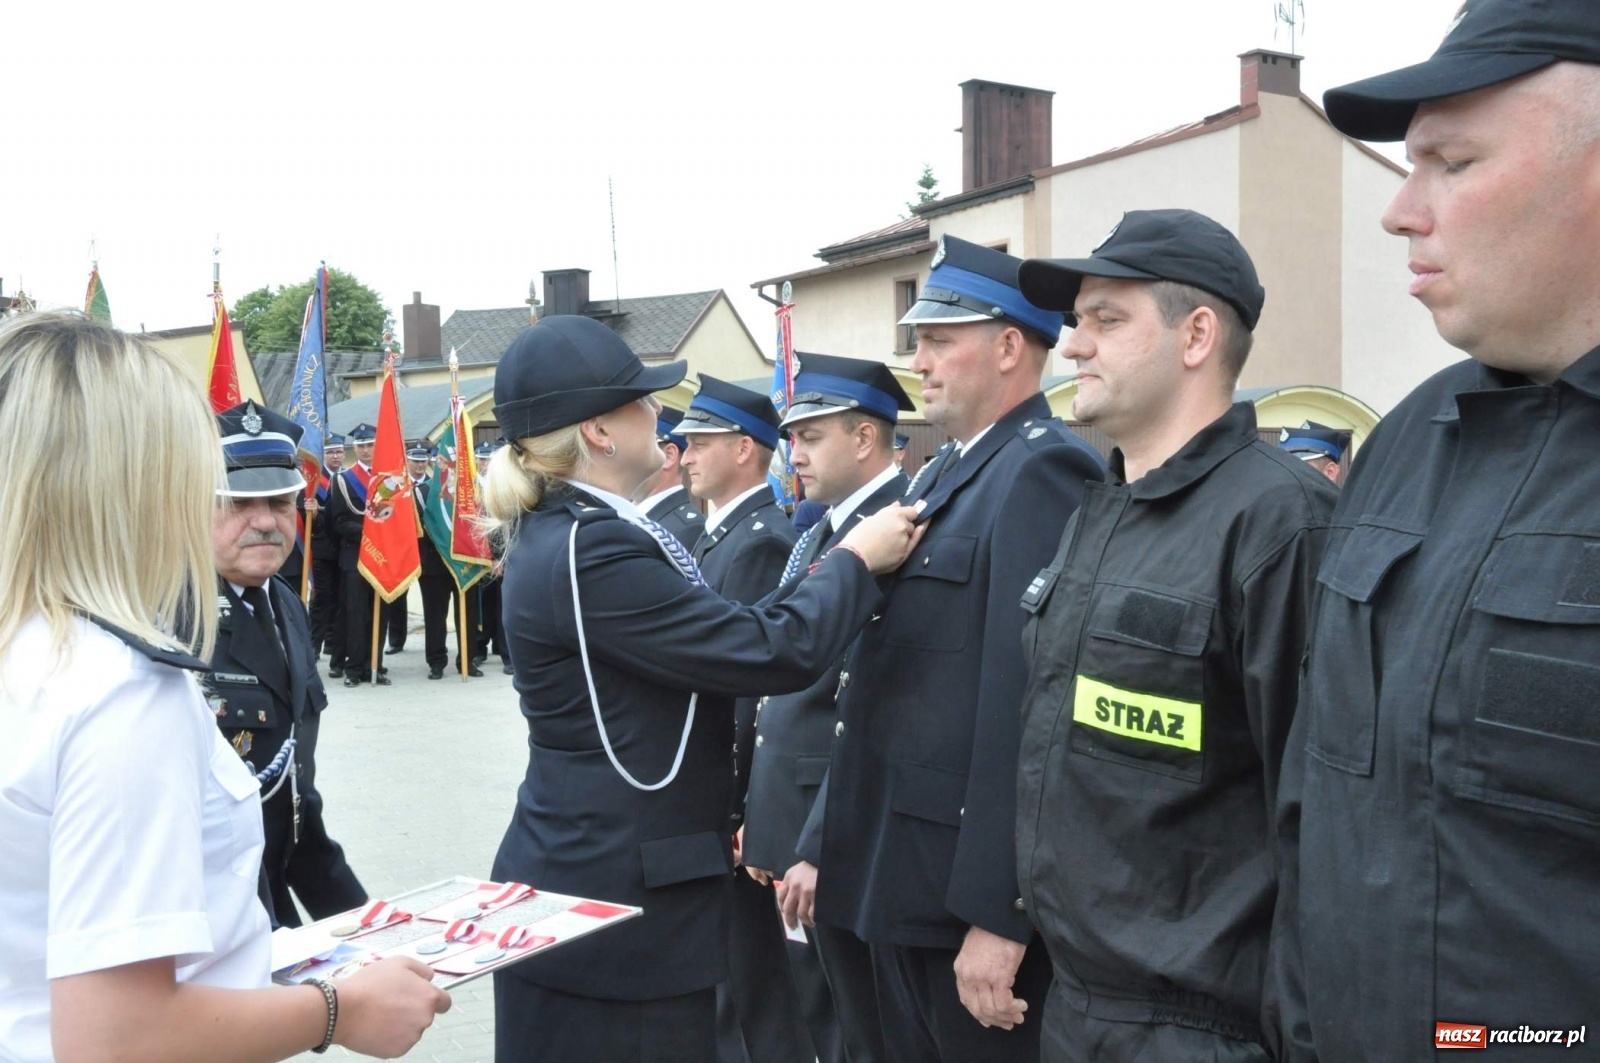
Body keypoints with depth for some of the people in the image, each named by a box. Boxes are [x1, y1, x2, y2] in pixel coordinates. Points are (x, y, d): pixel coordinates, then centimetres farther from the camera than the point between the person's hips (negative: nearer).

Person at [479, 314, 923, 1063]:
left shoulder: (567, 532, 8)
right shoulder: (591, 548, -23)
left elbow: (716, 642, 12)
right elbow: (772, 652, -23)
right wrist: (855, 560, -8)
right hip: (616, 897, -10)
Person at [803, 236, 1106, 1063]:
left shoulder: (1043, 473, -16)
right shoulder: (941, 476, 14)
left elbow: (1029, 707, -23)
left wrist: (999, 913, -24)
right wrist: (830, 846, 15)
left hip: (971, 900, -9)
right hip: (899, 885, 9)